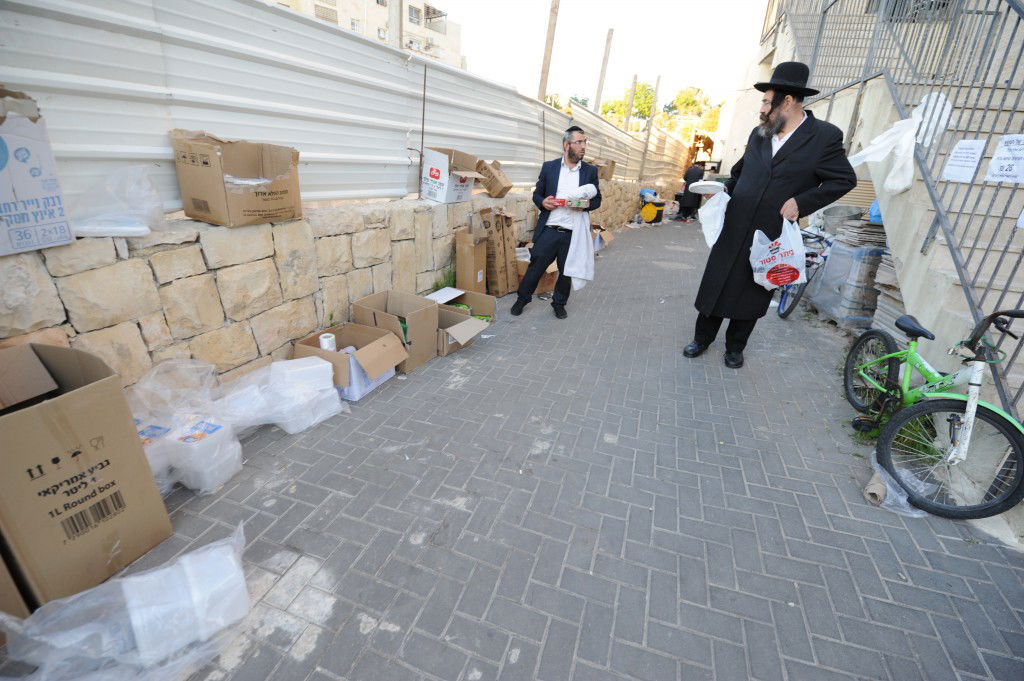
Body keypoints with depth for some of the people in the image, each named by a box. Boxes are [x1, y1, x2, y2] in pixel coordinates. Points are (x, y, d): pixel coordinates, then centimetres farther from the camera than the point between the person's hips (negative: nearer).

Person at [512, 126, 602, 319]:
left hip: (573, 233, 1)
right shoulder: (549, 167, 3)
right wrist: (542, 202, -12)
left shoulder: (590, 170, 5)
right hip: (548, 230, -1)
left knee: (566, 272, 11)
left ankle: (559, 303, 32)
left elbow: (597, 199, 10)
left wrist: (587, 204, -12)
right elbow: (536, 194, 10)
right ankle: (522, 298, 26)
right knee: (535, 267, 6)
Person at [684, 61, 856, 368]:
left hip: (771, 236, -3)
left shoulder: (825, 136, -6)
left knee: (752, 294, 9)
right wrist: (727, 188, 4)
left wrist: (801, 202, -15)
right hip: (734, 229, 4)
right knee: (714, 285, 6)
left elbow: (845, 179, -3)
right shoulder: (758, 133, 7)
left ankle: (735, 347, 27)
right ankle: (702, 338, 24)